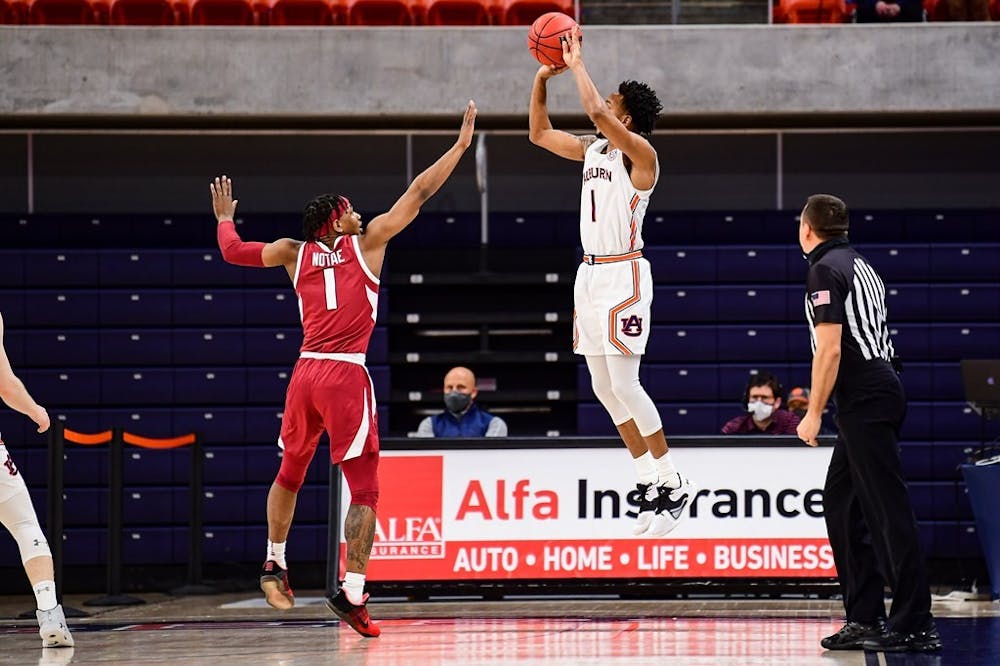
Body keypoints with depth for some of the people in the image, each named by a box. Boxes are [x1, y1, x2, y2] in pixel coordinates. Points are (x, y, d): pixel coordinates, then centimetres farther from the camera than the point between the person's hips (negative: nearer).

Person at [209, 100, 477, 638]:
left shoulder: (295, 253, 13)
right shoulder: (367, 243, 5)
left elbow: (233, 252, 14)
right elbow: (418, 194, 7)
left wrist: (224, 218, 35)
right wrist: (462, 143, 13)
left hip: (305, 372, 4)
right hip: (346, 374, -4)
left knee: (290, 473, 25)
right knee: (364, 489, -4)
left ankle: (274, 564, 32)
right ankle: (352, 594, -14)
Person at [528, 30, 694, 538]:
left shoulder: (638, 153, -11)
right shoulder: (593, 150, 13)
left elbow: (596, 111, -27)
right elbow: (539, 134, 22)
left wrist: (577, 64, -15)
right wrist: (542, 79, 11)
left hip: (624, 276, -9)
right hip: (591, 271, 9)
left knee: (623, 384, -11)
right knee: (603, 387, 8)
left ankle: (672, 483, -3)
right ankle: (650, 479, 16)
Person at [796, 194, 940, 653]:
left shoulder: (825, 270, -8)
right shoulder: (860, 266, 20)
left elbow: (830, 347, -16)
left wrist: (814, 412, -12)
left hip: (864, 401, -10)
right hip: (879, 390, 10)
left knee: (888, 510, -10)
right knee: (841, 501, 14)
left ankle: (914, 625, -12)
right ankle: (865, 618, 13)